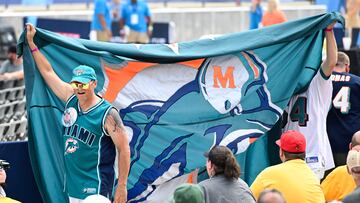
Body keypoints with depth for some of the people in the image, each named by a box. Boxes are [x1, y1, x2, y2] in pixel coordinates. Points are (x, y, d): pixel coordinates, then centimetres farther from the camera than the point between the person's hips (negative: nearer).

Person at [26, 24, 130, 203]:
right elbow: (47, 72, 19)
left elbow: (124, 149, -11)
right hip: (72, 186, 7)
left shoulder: (107, 113, -11)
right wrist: (31, 42, 22)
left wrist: (122, 187, -15)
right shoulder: (71, 99, 8)